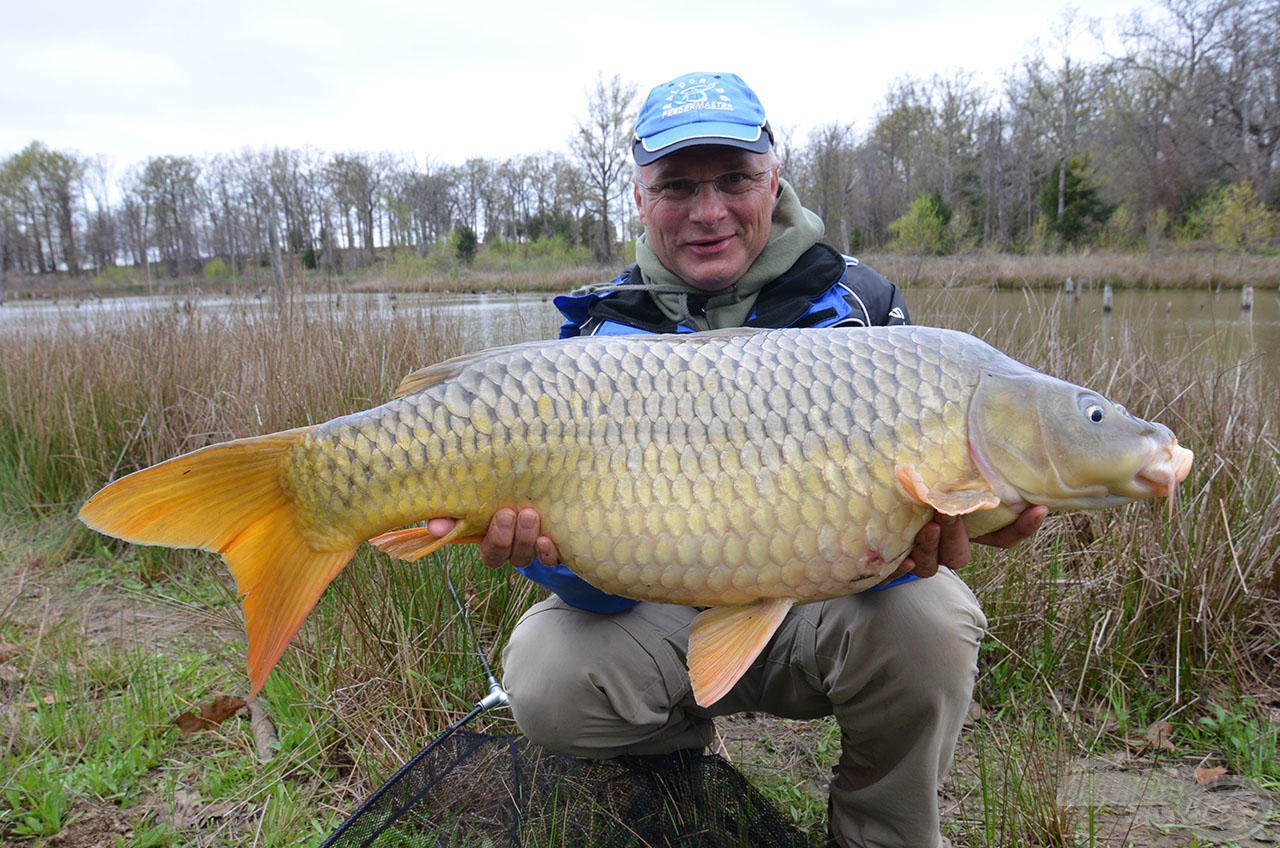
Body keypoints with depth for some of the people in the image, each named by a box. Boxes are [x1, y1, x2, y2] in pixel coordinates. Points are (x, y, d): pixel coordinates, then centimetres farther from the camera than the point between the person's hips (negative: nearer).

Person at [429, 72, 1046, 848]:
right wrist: (548, 540, -37)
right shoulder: (605, 331, -6)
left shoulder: (857, 304, -7)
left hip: (818, 608, 0)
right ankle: (683, 754, 12)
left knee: (927, 620, -31)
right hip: (670, 616, 1)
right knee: (545, 679, -25)